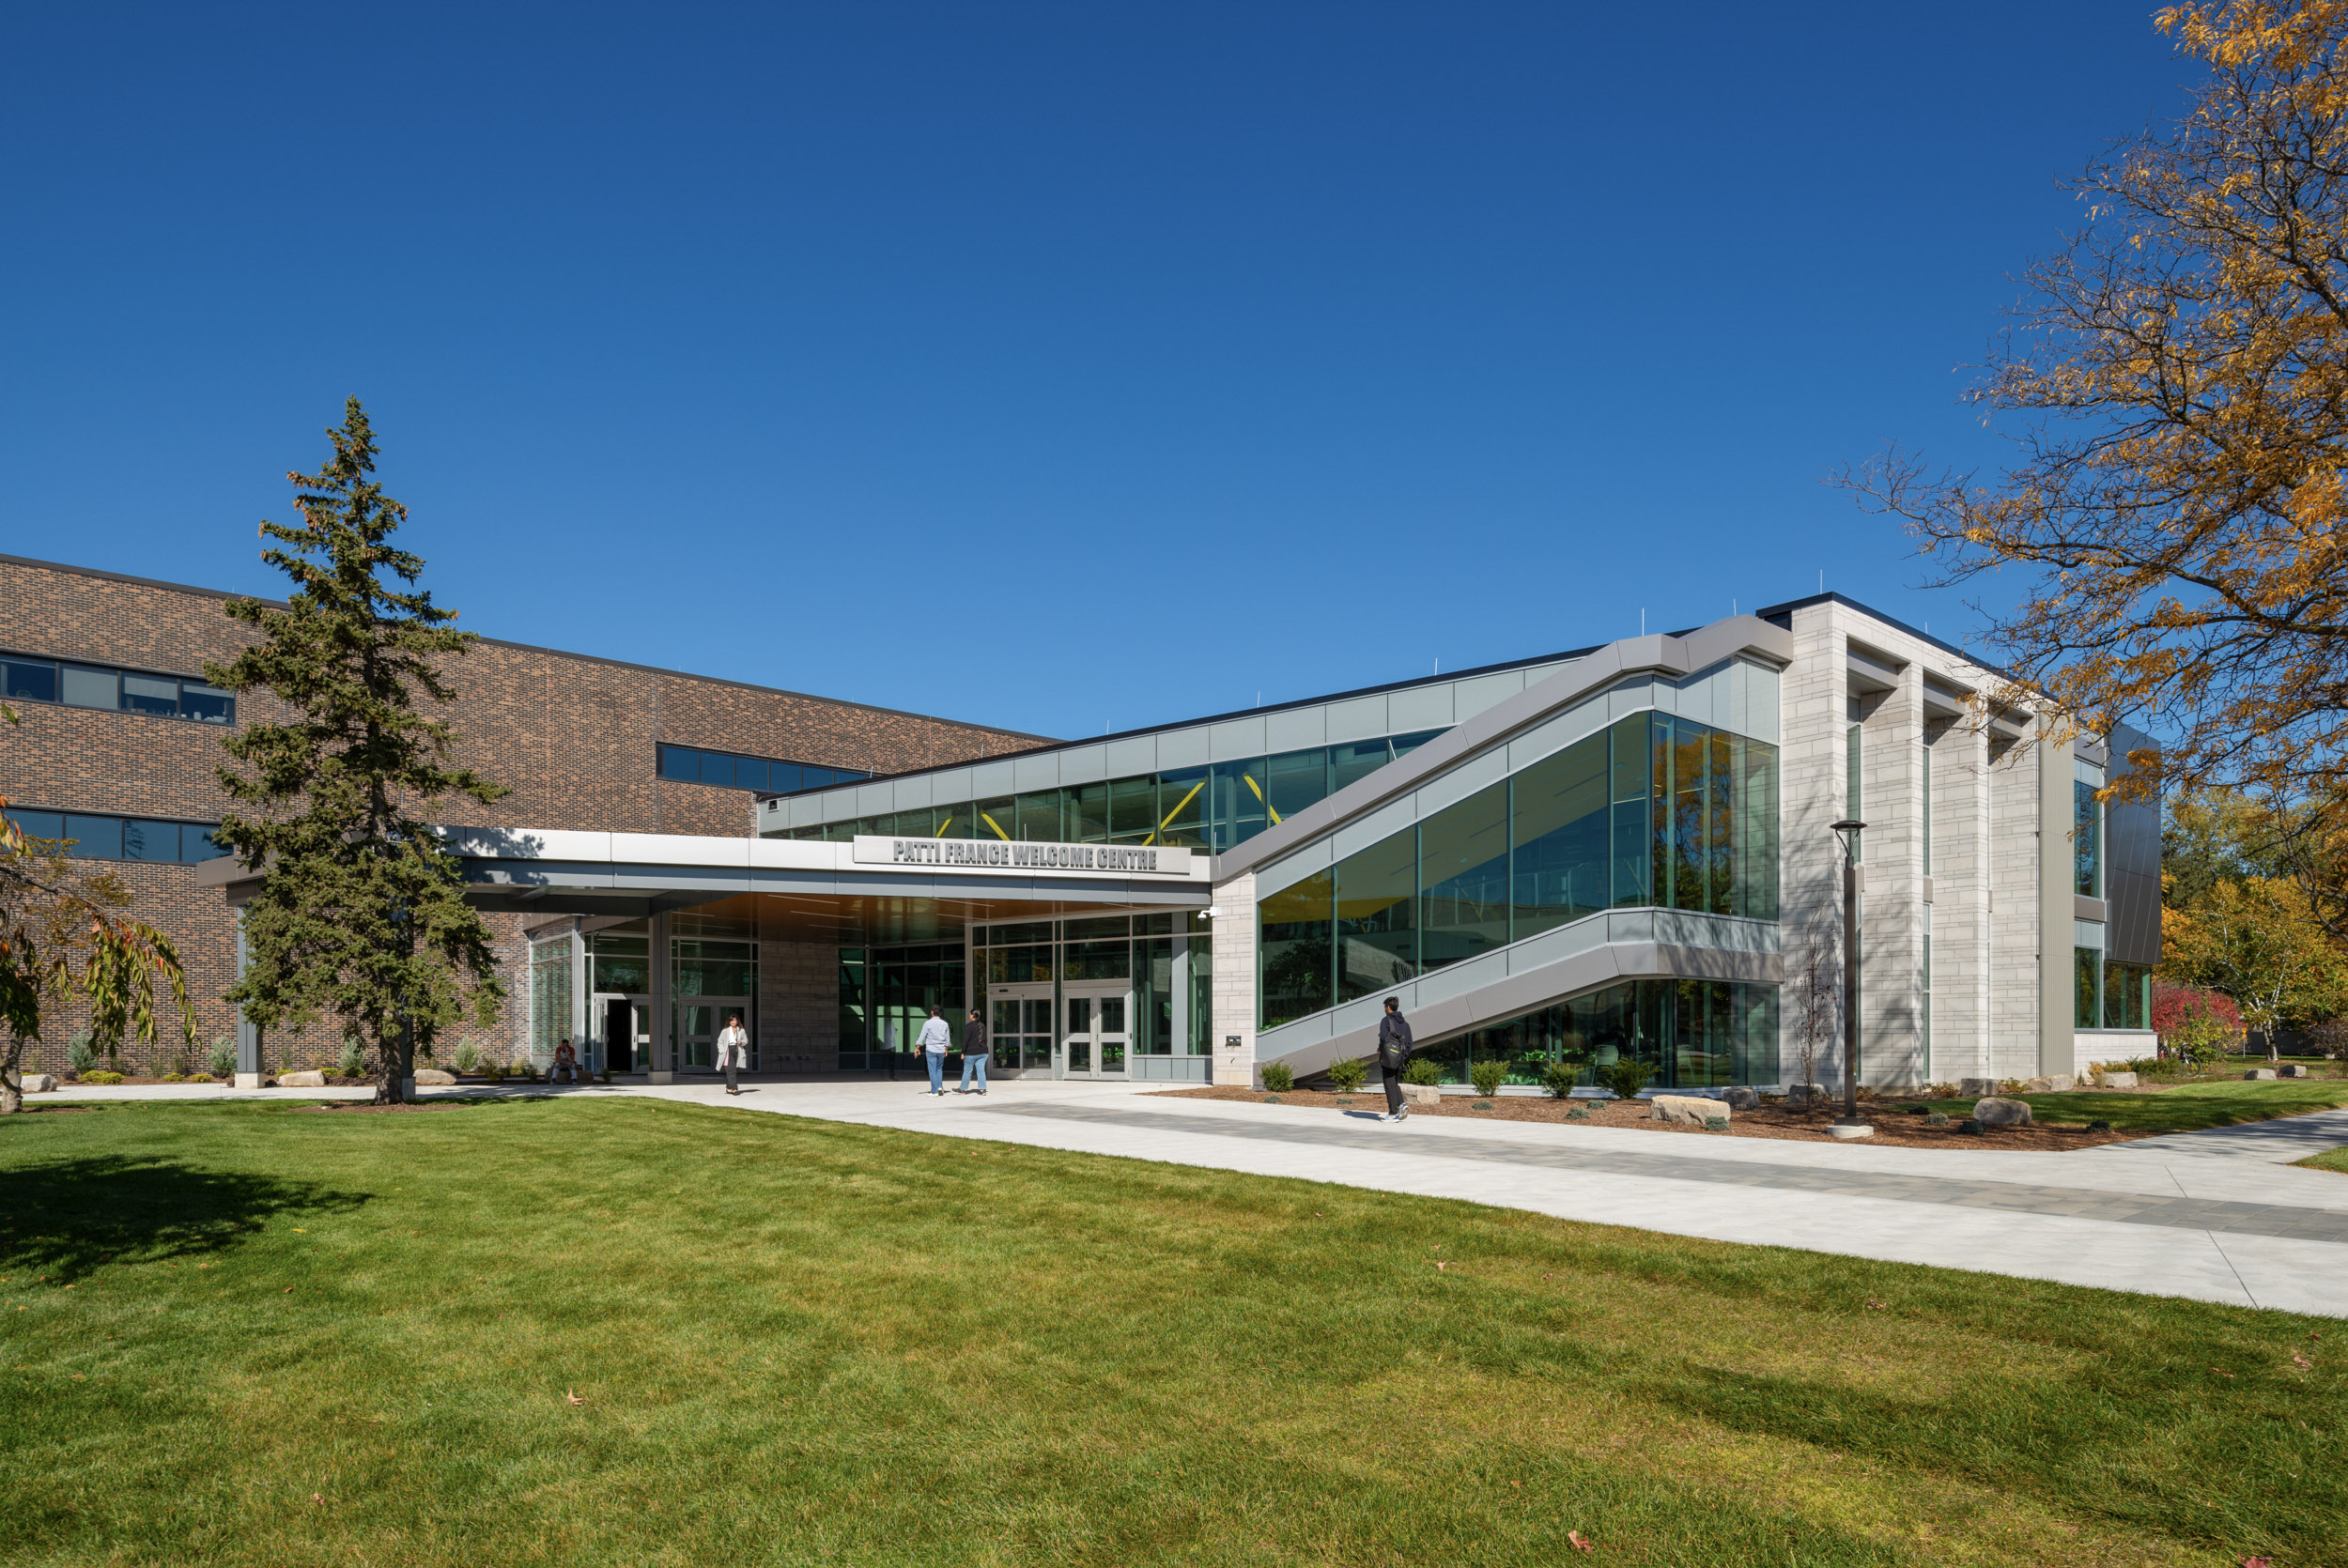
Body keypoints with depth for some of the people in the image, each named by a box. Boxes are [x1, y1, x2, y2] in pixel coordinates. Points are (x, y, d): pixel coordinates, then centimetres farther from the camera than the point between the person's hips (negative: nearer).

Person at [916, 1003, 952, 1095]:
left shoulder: (928, 1023, -8)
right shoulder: (945, 1024, 3)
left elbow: (922, 1037, -6)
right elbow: (948, 1039, 8)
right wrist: (946, 1049, 19)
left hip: (931, 1050, -3)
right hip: (941, 1050, 3)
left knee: (933, 1070, 2)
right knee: (939, 1068, 18)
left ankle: (934, 1091, 2)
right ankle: (940, 1086, 3)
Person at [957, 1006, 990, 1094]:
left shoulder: (969, 1026, -11)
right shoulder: (982, 1025, 8)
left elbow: (965, 1040, -13)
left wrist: (963, 1052, -10)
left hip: (971, 1053, -5)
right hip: (982, 1052, 5)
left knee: (967, 1071, 5)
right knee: (981, 1070, 4)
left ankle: (962, 1089, 14)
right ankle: (983, 1089, -2)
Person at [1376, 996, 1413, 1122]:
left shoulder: (1386, 1020, -5)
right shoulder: (1404, 1022, 14)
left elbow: (1383, 1036, -19)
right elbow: (1409, 1042, 11)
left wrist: (1380, 1048, 0)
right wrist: (1404, 1057, 15)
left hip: (1388, 1056, -6)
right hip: (1400, 1057, 6)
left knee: (1390, 1085, -1)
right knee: (1395, 1084, 17)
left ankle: (1393, 1114, -3)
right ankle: (1402, 1105, -6)